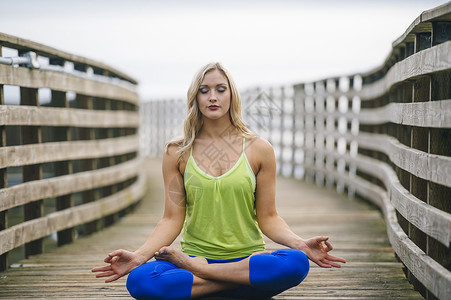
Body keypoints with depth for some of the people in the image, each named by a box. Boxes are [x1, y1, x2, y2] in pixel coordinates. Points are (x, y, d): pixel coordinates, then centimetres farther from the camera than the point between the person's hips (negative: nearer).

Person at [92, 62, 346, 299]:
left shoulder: (259, 150, 4)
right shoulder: (177, 153, 5)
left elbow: (268, 217, 4)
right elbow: (172, 219, 2)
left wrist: (301, 244, -15)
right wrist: (139, 256, -14)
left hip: (247, 257, 0)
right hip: (194, 254, 0)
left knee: (296, 262, -33)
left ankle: (194, 268, -19)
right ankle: (251, 279, -21)